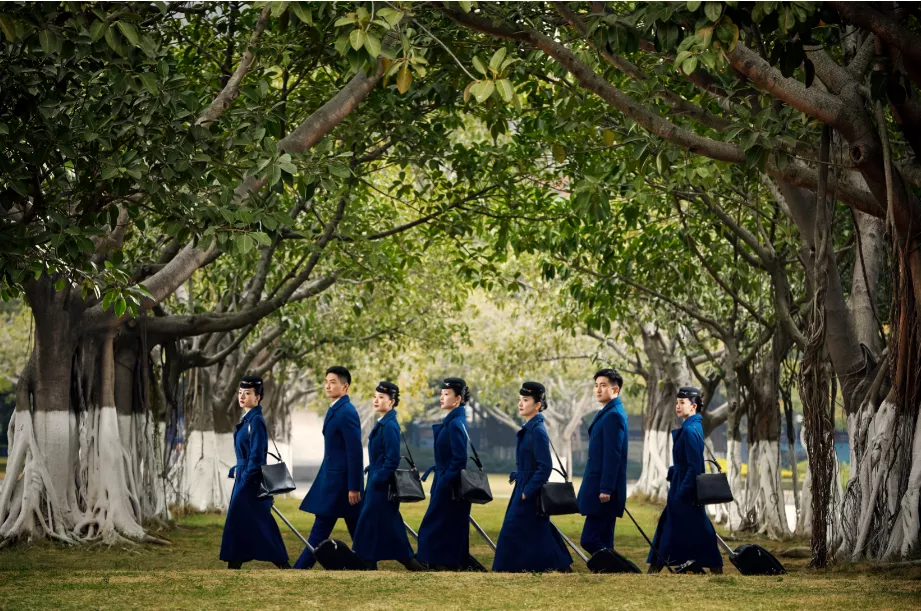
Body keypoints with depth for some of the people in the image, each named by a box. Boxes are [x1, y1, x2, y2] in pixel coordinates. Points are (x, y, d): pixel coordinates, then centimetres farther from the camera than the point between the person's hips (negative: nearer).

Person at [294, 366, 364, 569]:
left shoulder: (347, 412, -16)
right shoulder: (336, 410, 14)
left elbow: (355, 452, -20)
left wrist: (354, 487, -21)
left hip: (341, 480, -10)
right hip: (334, 478, 10)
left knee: (321, 528, -5)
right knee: (357, 529, 10)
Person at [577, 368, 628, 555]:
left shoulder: (613, 415, -15)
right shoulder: (609, 413, 17)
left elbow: (613, 456, -20)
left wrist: (605, 490, -22)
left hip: (604, 489, -10)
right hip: (601, 487, 10)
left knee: (590, 540, -11)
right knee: (602, 541, 10)